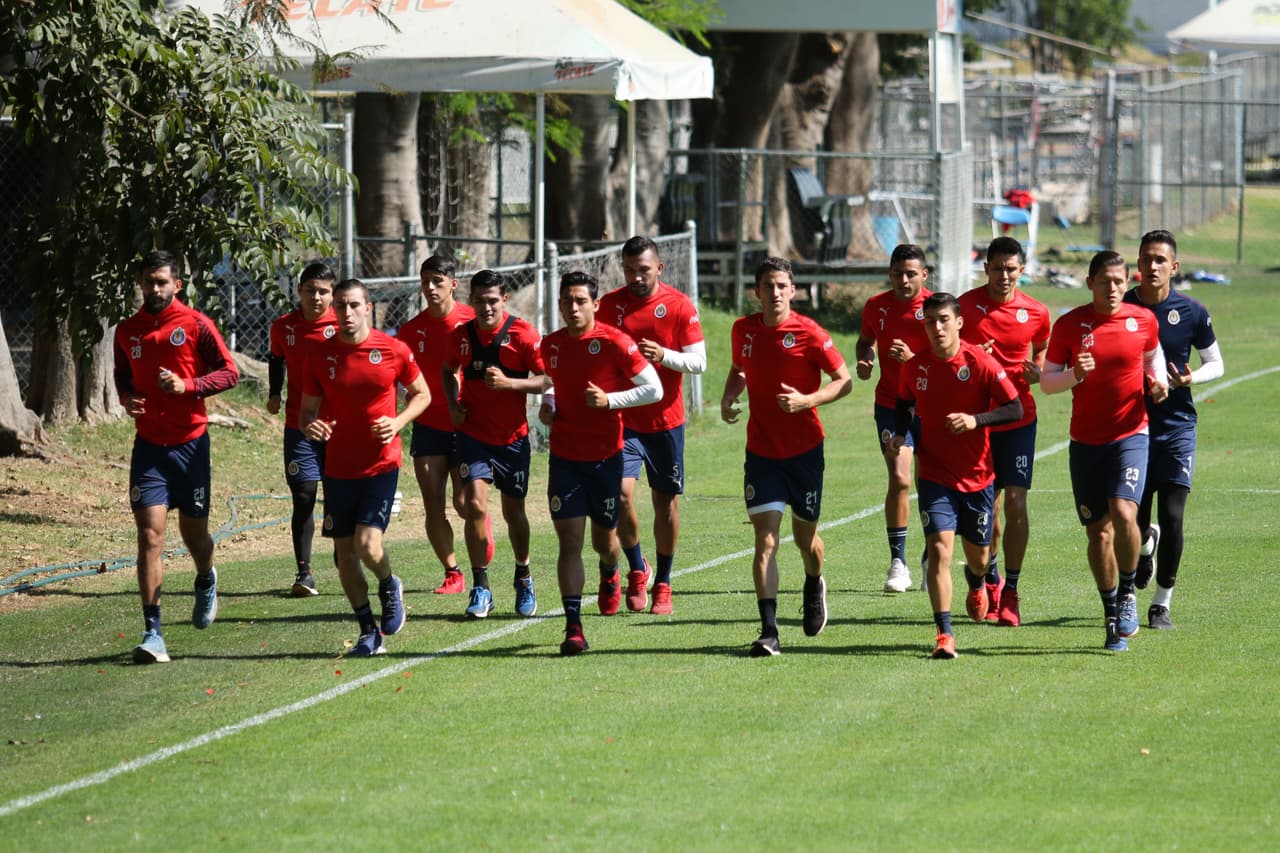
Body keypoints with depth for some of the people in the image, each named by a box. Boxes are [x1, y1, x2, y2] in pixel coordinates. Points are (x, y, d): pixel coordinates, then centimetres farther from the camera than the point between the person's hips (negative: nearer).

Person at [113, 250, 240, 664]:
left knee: (193, 532, 10)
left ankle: (206, 582, 47)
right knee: (150, 533, -11)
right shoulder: (127, 331, 7)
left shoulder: (195, 324, -4)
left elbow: (229, 372, -5)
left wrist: (187, 385, -20)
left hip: (190, 440, -2)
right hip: (148, 444, 2)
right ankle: (152, 633, -13)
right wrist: (126, 398, 0)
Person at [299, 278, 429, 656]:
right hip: (338, 467, 3)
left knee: (367, 544, -17)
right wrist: (309, 426, -16)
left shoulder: (393, 350, -5)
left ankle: (390, 587, 18)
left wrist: (397, 423, -10)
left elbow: (422, 394, 9)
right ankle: (370, 633, 20)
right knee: (345, 552, 6)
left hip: (381, 465, -3)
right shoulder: (320, 356, 0)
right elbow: (307, 409, 8)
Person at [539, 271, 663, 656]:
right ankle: (573, 628, -8)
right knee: (569, 541, -7)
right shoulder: (551, 345, 3)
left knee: (604, 541, 12)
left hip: (605, 455, -2)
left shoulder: (614, 342, -12)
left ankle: (609, 574, 50)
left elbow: (654, 390, -9)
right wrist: (547, 407, 2)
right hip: (564, 457, 2)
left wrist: (609, 400, -20)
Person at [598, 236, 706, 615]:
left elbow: (698, 361, -4)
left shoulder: (679, 305, -3)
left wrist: (664, 355, -21)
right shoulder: (609, 304, 2)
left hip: (666, 419, -1)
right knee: (622, 492, -15)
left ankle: (662, 584, 19)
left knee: (666, 500, 5)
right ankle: (636, 568, 8)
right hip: (622, 418, 1)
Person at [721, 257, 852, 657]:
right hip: (761, 451, 2)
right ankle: (768, 632, -16)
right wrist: (728, 398, 1)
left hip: (804, 448, -2)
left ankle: (814, 586, 48)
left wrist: (806, 400, -21)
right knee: (766, 537, -11)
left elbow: (844, 381, -6)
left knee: (805, 536, 12)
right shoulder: (743, 330, 1)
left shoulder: (809, 333, -11)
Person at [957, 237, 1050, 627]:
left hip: (1018, 417, 0)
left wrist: (1038, 372, -3)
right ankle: (990, 579, 28)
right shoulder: (965, 305, -5)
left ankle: (1010, 592, 0)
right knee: (986, 505, 4)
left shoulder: (1035, 313, -1)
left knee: (1015, 503, -9)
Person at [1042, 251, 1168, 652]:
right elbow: (1046, 380, 2)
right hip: (1086, 440, 1)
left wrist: (1158, 383, 0)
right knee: (1098, 531, 4)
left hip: (1130, 434, -1)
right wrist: (1075, 374, -19)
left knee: (1124, 514, -22)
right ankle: (1113, 618, 18)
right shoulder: (1070, 325, -2)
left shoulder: (1143, 320, 1)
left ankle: (1127, 594, 0)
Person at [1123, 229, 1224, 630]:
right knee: (1134, 520, 1)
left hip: (1176, 427, -1)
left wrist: (1190, 378, -12)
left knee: (1172, 518, -8)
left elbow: (1216, 363, 8)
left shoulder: (1191, 313, -2)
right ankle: (1146, 544, 41)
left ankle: (1161, 603, 8)